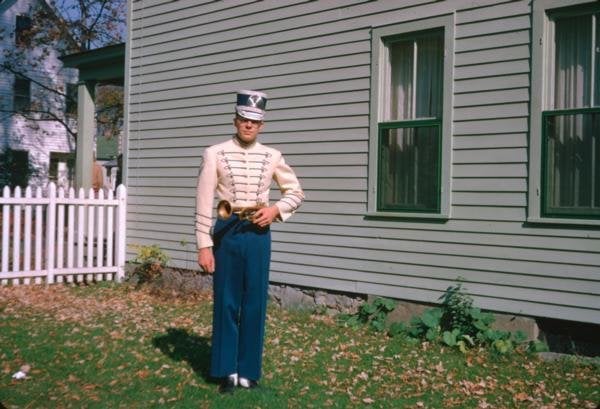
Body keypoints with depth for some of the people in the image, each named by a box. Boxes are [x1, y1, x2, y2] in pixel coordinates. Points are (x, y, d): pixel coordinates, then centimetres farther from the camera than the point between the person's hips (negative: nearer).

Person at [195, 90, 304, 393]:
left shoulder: (272, 157, 5)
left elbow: (296, 192, 15)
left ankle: (249, 370, 21)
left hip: (258, 233, 2)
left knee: (255, 302, 8)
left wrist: (276, 209, -4)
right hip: (227, 232, -2)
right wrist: (204, 245, -8)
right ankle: (227, 370, 19)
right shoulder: (215, 154, -3)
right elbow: (203, 202, -4)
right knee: (226, 302, 5)